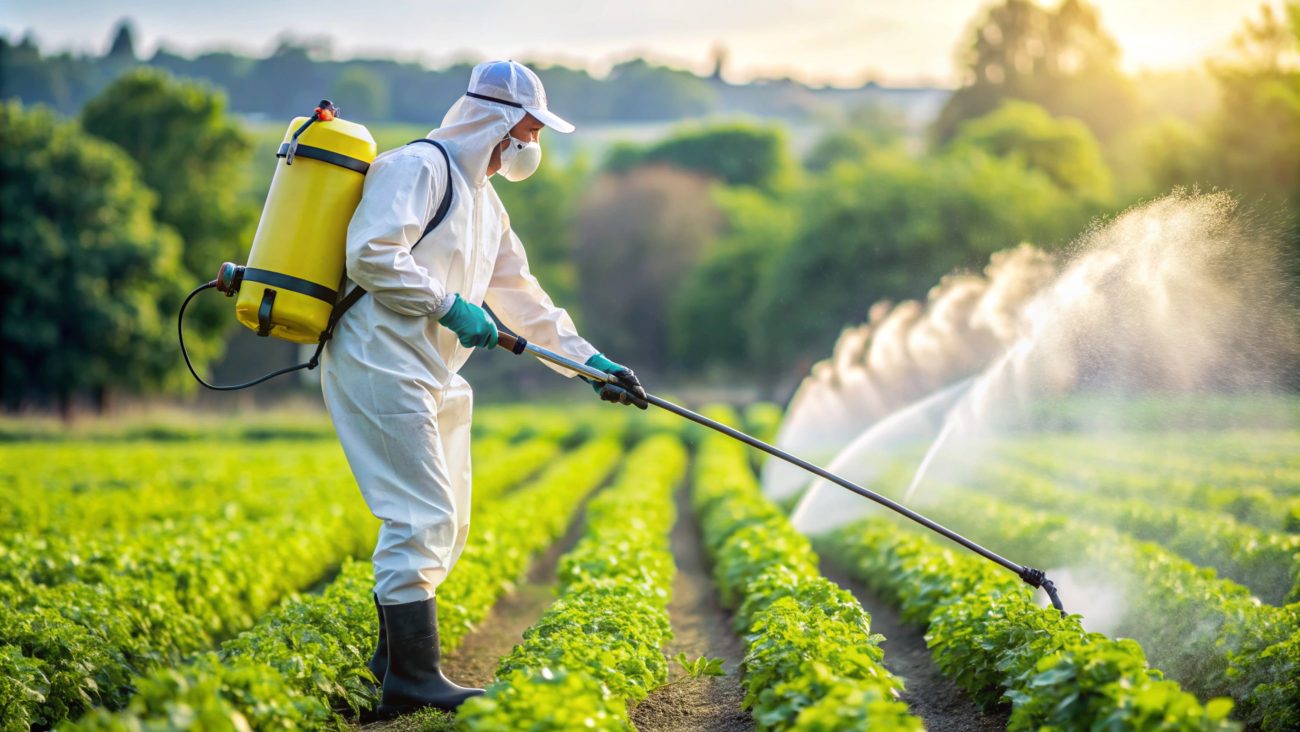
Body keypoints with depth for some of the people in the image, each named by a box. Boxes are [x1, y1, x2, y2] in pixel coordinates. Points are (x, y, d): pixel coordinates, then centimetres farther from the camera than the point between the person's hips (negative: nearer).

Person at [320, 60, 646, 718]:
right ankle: (413, 679, -12)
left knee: (445, 522, 11)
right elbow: (371, 254, -20)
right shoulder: (419, 167, -9)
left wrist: (592, 361, 20)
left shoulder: (484, 200, 23)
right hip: (382, 363, -10)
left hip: (430, 378, 10)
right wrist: (451, 306, -17)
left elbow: (521, 295, 26)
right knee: (423, 517, -13)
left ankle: (394, 659, 20)